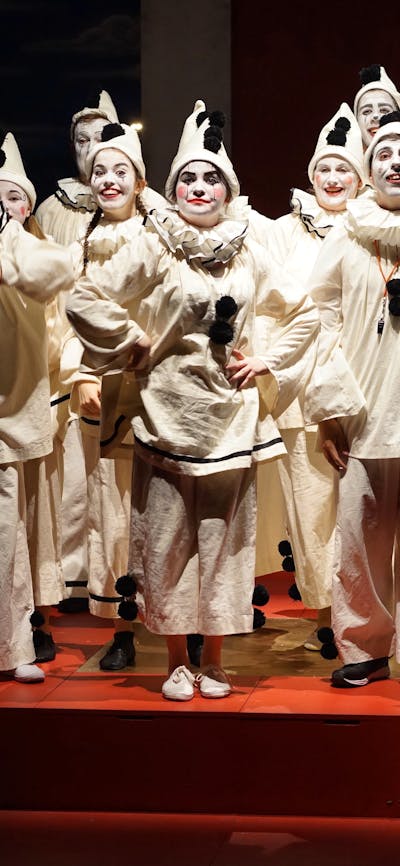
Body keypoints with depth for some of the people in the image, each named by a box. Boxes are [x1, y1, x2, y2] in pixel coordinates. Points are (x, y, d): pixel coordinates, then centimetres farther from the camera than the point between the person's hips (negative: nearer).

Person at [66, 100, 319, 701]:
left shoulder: (247, 253, 7)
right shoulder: (154, 247, -3)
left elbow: (303, 312, 18)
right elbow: (86, 300, -10)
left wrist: (269, 365, 8)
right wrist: (132, 344, -6)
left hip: (232, 418, 3)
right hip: (170, 415, -2)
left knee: (224, 538, 6)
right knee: (168, 538, 2)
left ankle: (213, 662, 18)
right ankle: (176, 663, 14)